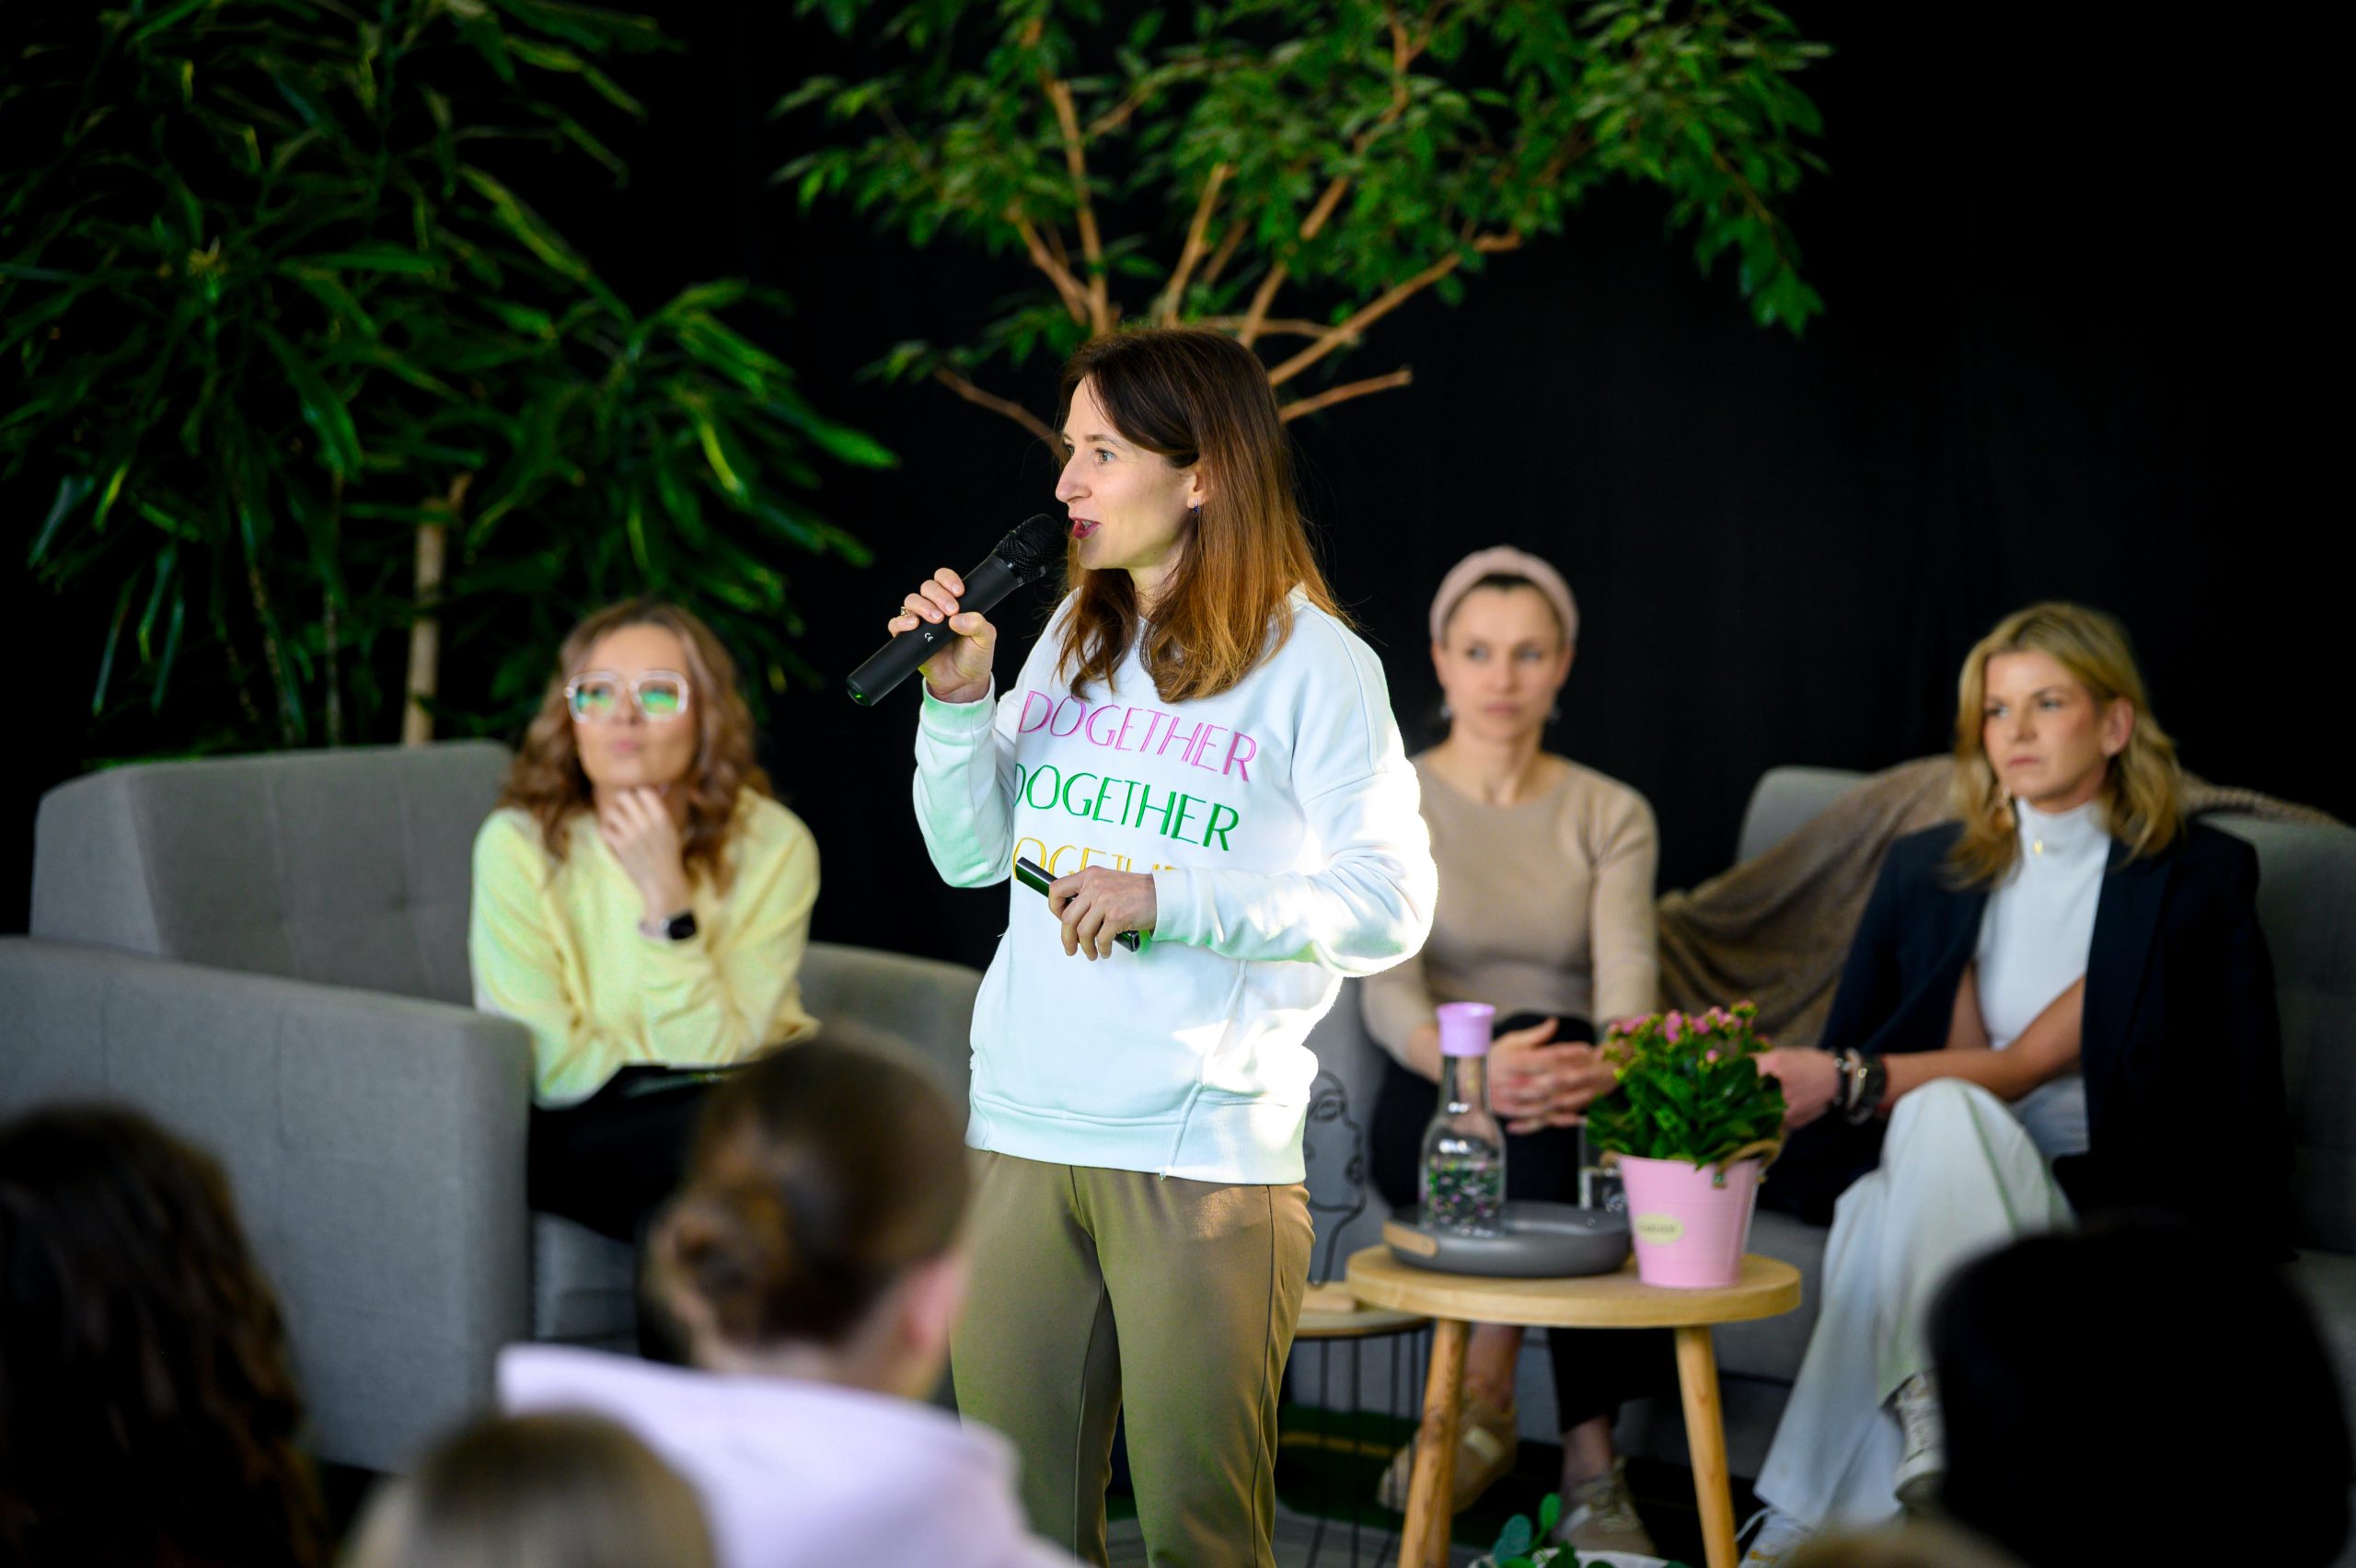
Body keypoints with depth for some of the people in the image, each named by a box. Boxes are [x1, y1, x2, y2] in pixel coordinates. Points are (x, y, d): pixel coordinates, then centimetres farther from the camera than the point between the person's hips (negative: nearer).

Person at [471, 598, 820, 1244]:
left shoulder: (773, 844, -6)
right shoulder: (518, 846, -9)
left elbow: (712, 1055, -12)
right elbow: (554, 1068, -10)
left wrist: (667, 895, -21)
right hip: (577, 1136, -2)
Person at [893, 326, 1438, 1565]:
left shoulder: (1313, 665, -5)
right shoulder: (1073, 638, 13)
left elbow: (1390, 907, -10)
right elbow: (971, 857, 16)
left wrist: (1168, 897, -18)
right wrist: (958, 700, 0)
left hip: (1206, 1150, -5)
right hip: (1021, 1136, 5)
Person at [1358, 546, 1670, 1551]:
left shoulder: (1612, 817, 9)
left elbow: (1626, 971, -10)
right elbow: (1387, 989, -13)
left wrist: (1610, 1060, -36)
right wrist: (1469, 1062, -37)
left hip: (1572, 1090, 2)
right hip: (1432, 1107, -2)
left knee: (1562, 1086, -34)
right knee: (1524, 1075, -35)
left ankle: (1484, 1395, -30)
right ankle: (1587, 1462, -35)